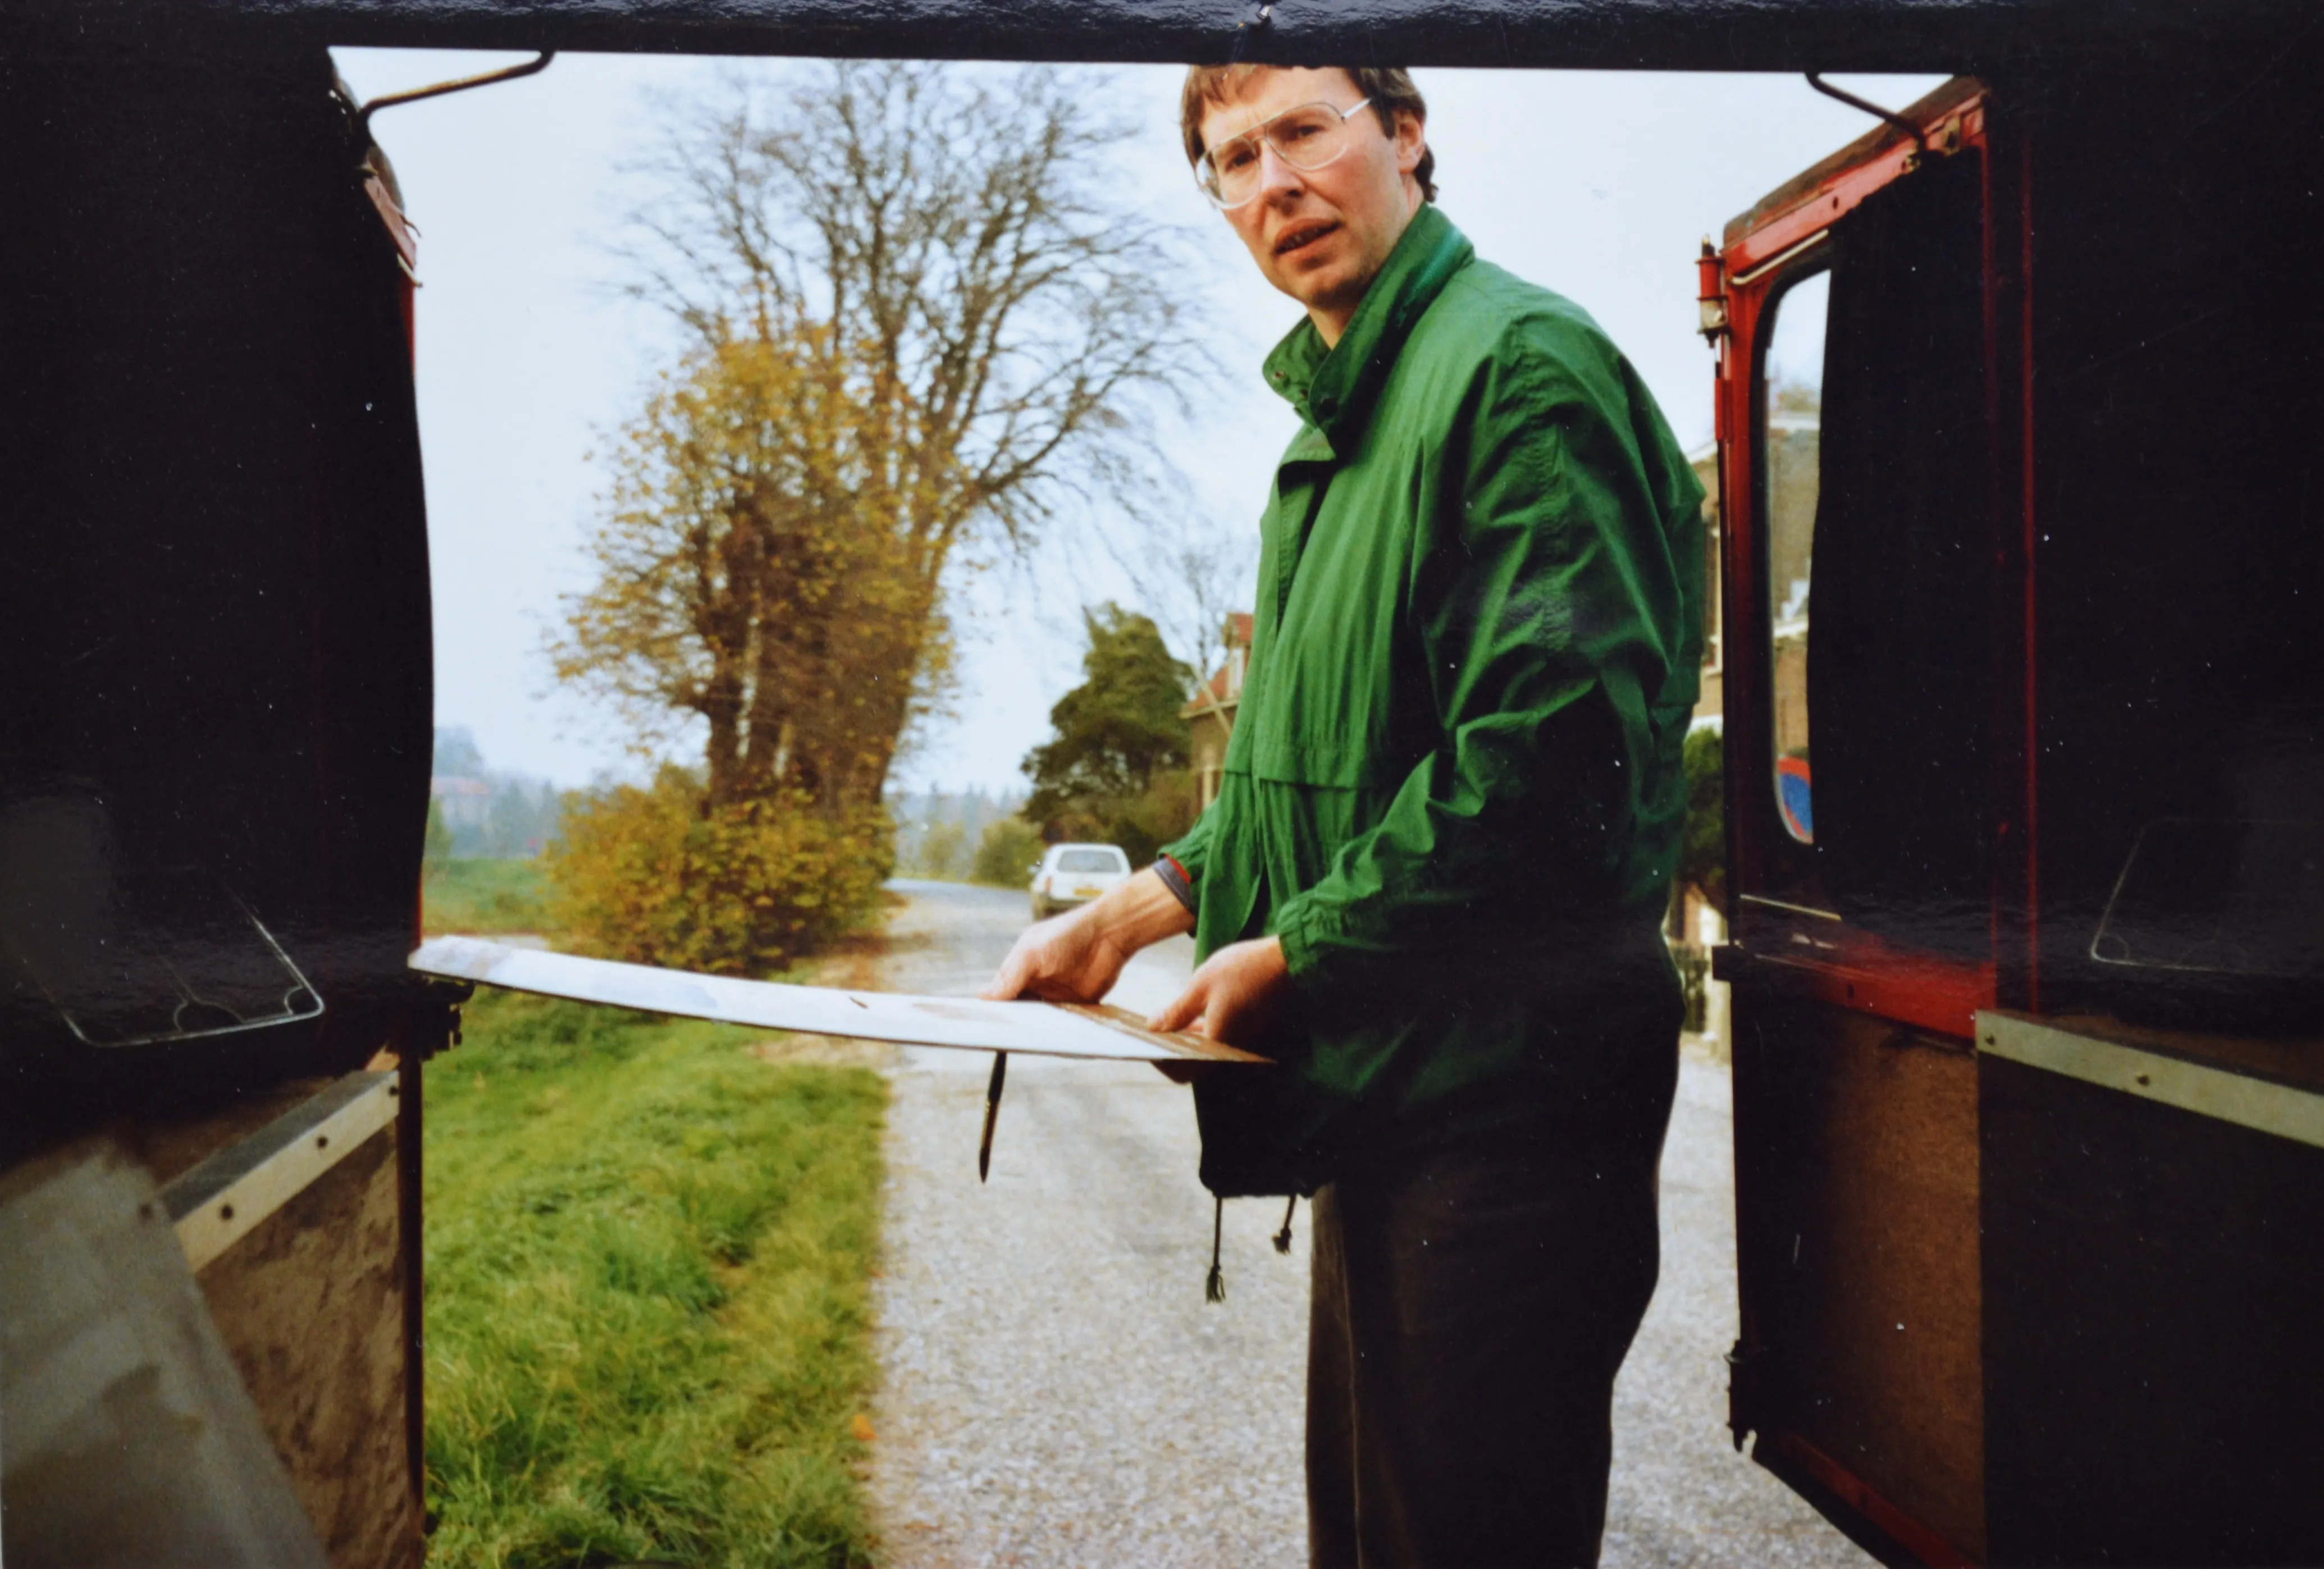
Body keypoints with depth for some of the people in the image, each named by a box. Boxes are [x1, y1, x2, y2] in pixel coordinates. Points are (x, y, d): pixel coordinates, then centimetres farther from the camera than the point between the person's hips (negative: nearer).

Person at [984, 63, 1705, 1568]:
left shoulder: (1519, 362, -12)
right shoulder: (1337, 419, 18)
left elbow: (1556, 743, -23)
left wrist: (1292, 954, -15)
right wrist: (1140, 911, 12)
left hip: (1501, 1080, -9)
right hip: (1384, 1085, 10)